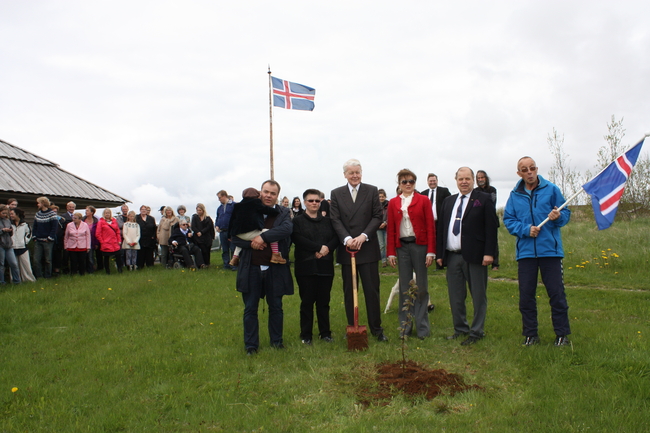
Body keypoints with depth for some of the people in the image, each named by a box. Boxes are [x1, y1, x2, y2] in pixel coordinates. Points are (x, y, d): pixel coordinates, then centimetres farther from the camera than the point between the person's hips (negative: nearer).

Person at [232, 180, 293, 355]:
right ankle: (251, 345, 23)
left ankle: (276, 341, 30)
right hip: (251, 268, 0)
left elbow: (287, 229, -20)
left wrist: (263, 237, -27)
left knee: (276, 307, 13)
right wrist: (251, 243, -19)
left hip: (275, 269, 0)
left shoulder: (283, 213, 1)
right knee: (250, 309, 9)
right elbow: (235, 237, -2)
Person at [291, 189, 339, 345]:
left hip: (325, 267, 3)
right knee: (307, 301, 3)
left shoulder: (327, 221, 14)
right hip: (306, 267, -3)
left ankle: (325, 333, 18)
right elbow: (297, 239, -13)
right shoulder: (297, 221, 3)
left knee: (324, 301, 8)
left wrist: (327, 248, -16)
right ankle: (306, 335, 13)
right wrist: (319, 248, -17)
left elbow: (336, 238, 3)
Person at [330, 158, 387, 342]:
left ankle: (376, 328, 14)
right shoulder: (336, 194, 6)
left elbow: (377, 217, -1)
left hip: (368, 248, -1)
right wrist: (347, 239, -16)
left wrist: (364, 236, -14)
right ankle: (351, 328, 19)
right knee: (349, 291, 8)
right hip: (346, 249, 1)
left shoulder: (372, 191, 4)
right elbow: (335, 220, -1)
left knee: (372, 290, 3)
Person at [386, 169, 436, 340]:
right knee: (404, 287, 6)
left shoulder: (423, 200, 2)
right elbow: (390, 229, 7)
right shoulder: (393, 203, 8)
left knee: (421, 286, 4)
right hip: (402, 247, 2)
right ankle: (405, 326, 16)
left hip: (420, 246, -2)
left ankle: (422, 327, 14)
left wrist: (431, 251, -8)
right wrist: (391, 252, 0)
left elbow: (430, 227, -2)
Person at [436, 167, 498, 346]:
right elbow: (442, 228, 14)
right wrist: (440, 253, 8)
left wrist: (489, 253, -13)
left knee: (478, 296, 4)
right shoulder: (448, 201, 15)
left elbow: (491, 228, -6)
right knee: (455, 297, 10)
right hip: (452, 256, 5)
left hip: (474, 256, -5)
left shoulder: (484, 199, 0)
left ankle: (477, 331, 14)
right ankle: (460, 328, 23)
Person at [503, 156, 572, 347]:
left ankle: (562, 334, 15)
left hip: (550, 249, -2)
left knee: (557, 293, 2)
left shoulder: (551, 189, 1)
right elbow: (508, 219, 4)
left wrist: (558, 216, -19)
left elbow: (566, 213, 3)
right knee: (526, 294, 6)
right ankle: (530, 334, 19)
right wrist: (525, 229, -12)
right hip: (525, 251, 2)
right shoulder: (515, 195, 7)